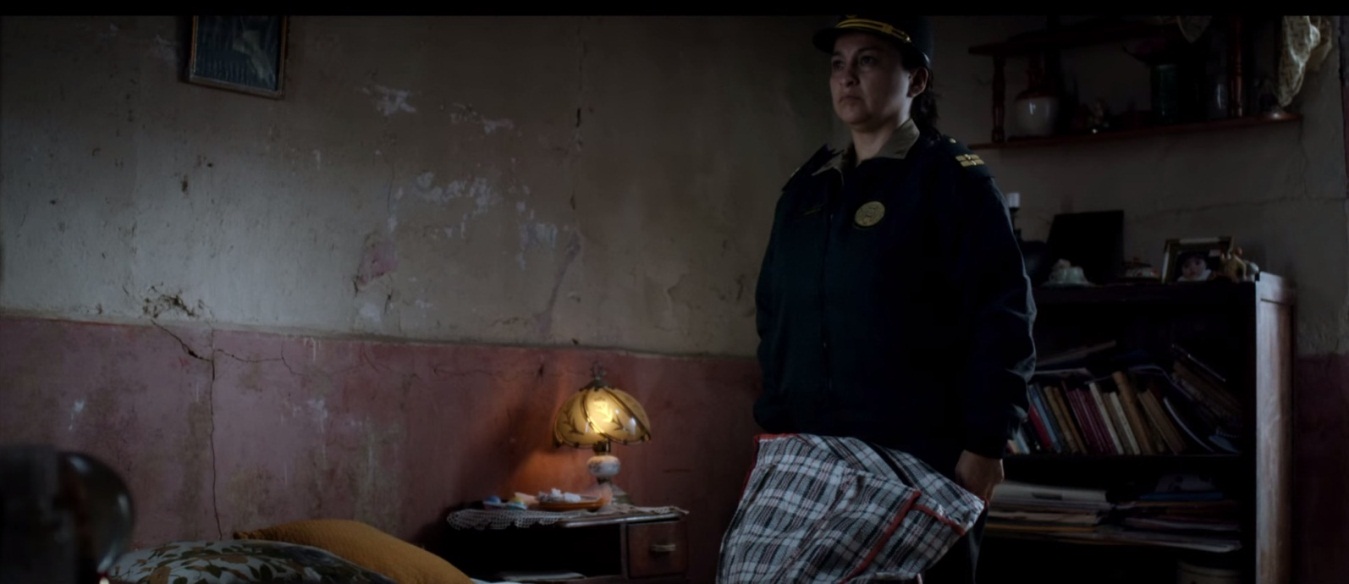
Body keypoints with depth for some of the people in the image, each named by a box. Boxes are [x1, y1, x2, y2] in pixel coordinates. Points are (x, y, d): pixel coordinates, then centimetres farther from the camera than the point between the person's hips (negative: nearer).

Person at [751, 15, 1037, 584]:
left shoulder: (953, 178, -4)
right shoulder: (804, 190, 14)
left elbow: (1003, 318, -10)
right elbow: (771, 313, 18)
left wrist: (984, 445, -15)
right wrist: (774, 427, 12)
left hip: (922, 457, -6)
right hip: (812, 457, 6)